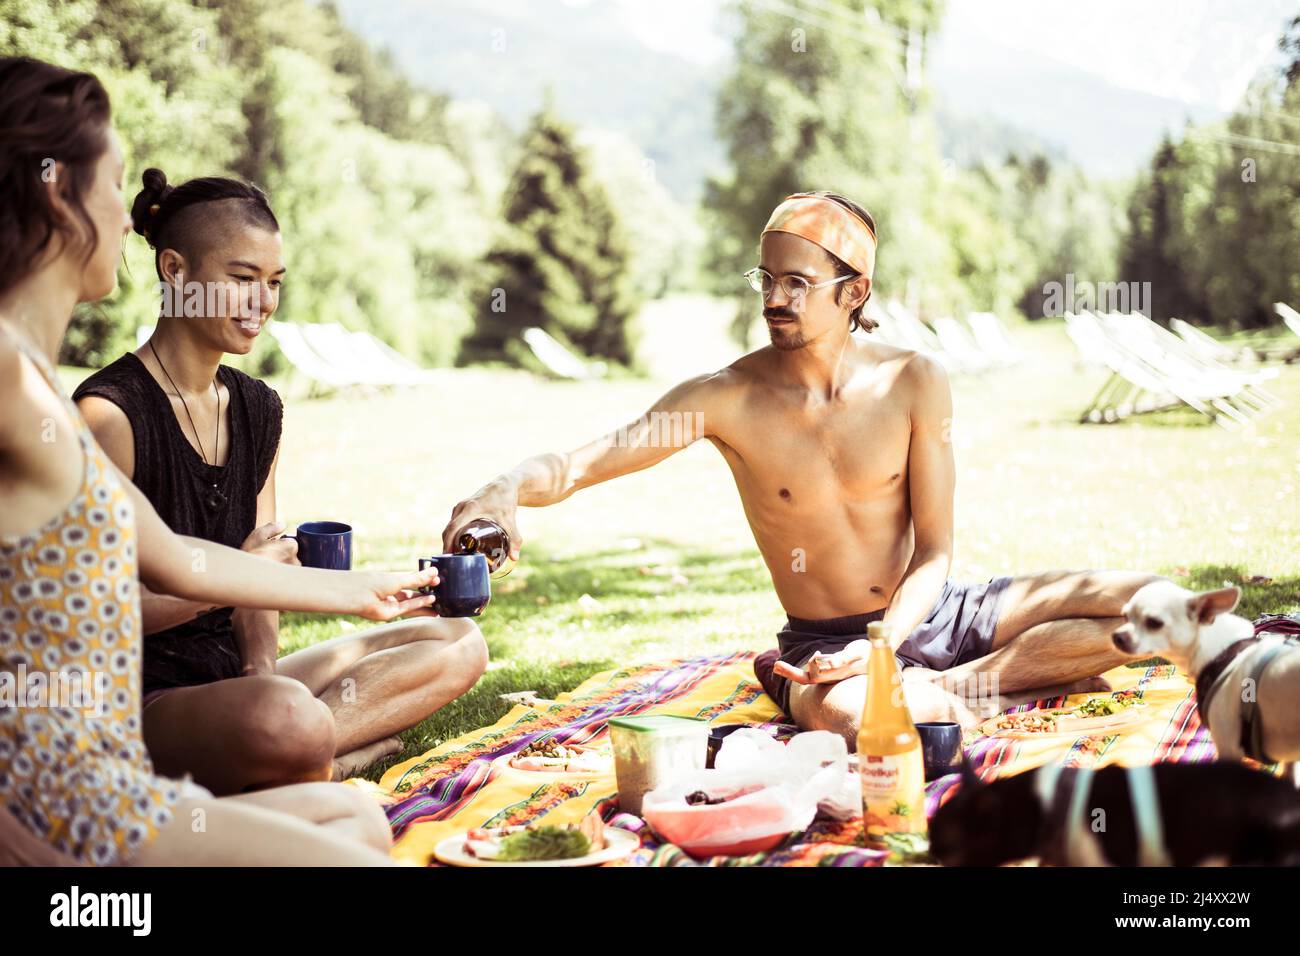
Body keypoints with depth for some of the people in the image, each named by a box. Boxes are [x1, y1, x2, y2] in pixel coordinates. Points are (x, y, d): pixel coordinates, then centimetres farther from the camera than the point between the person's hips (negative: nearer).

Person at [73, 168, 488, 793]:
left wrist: (261, 665, -6)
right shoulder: (110, 411, -12)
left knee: (458, 644, 1)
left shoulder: (259, 409, 12)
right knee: (288, 719, -41)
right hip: (139, 700, -9)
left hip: (231, 675, 9)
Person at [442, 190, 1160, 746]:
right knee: (844, 715, -42)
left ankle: (946, 687, -13)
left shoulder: (912, 383, -8)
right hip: (822, 639, -2)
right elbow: (576, 466, -15)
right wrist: (506, 490, -39)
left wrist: (882, 651, -24)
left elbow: (934, 552, -6)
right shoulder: (728, 399, -11)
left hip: (928, 615, 3)